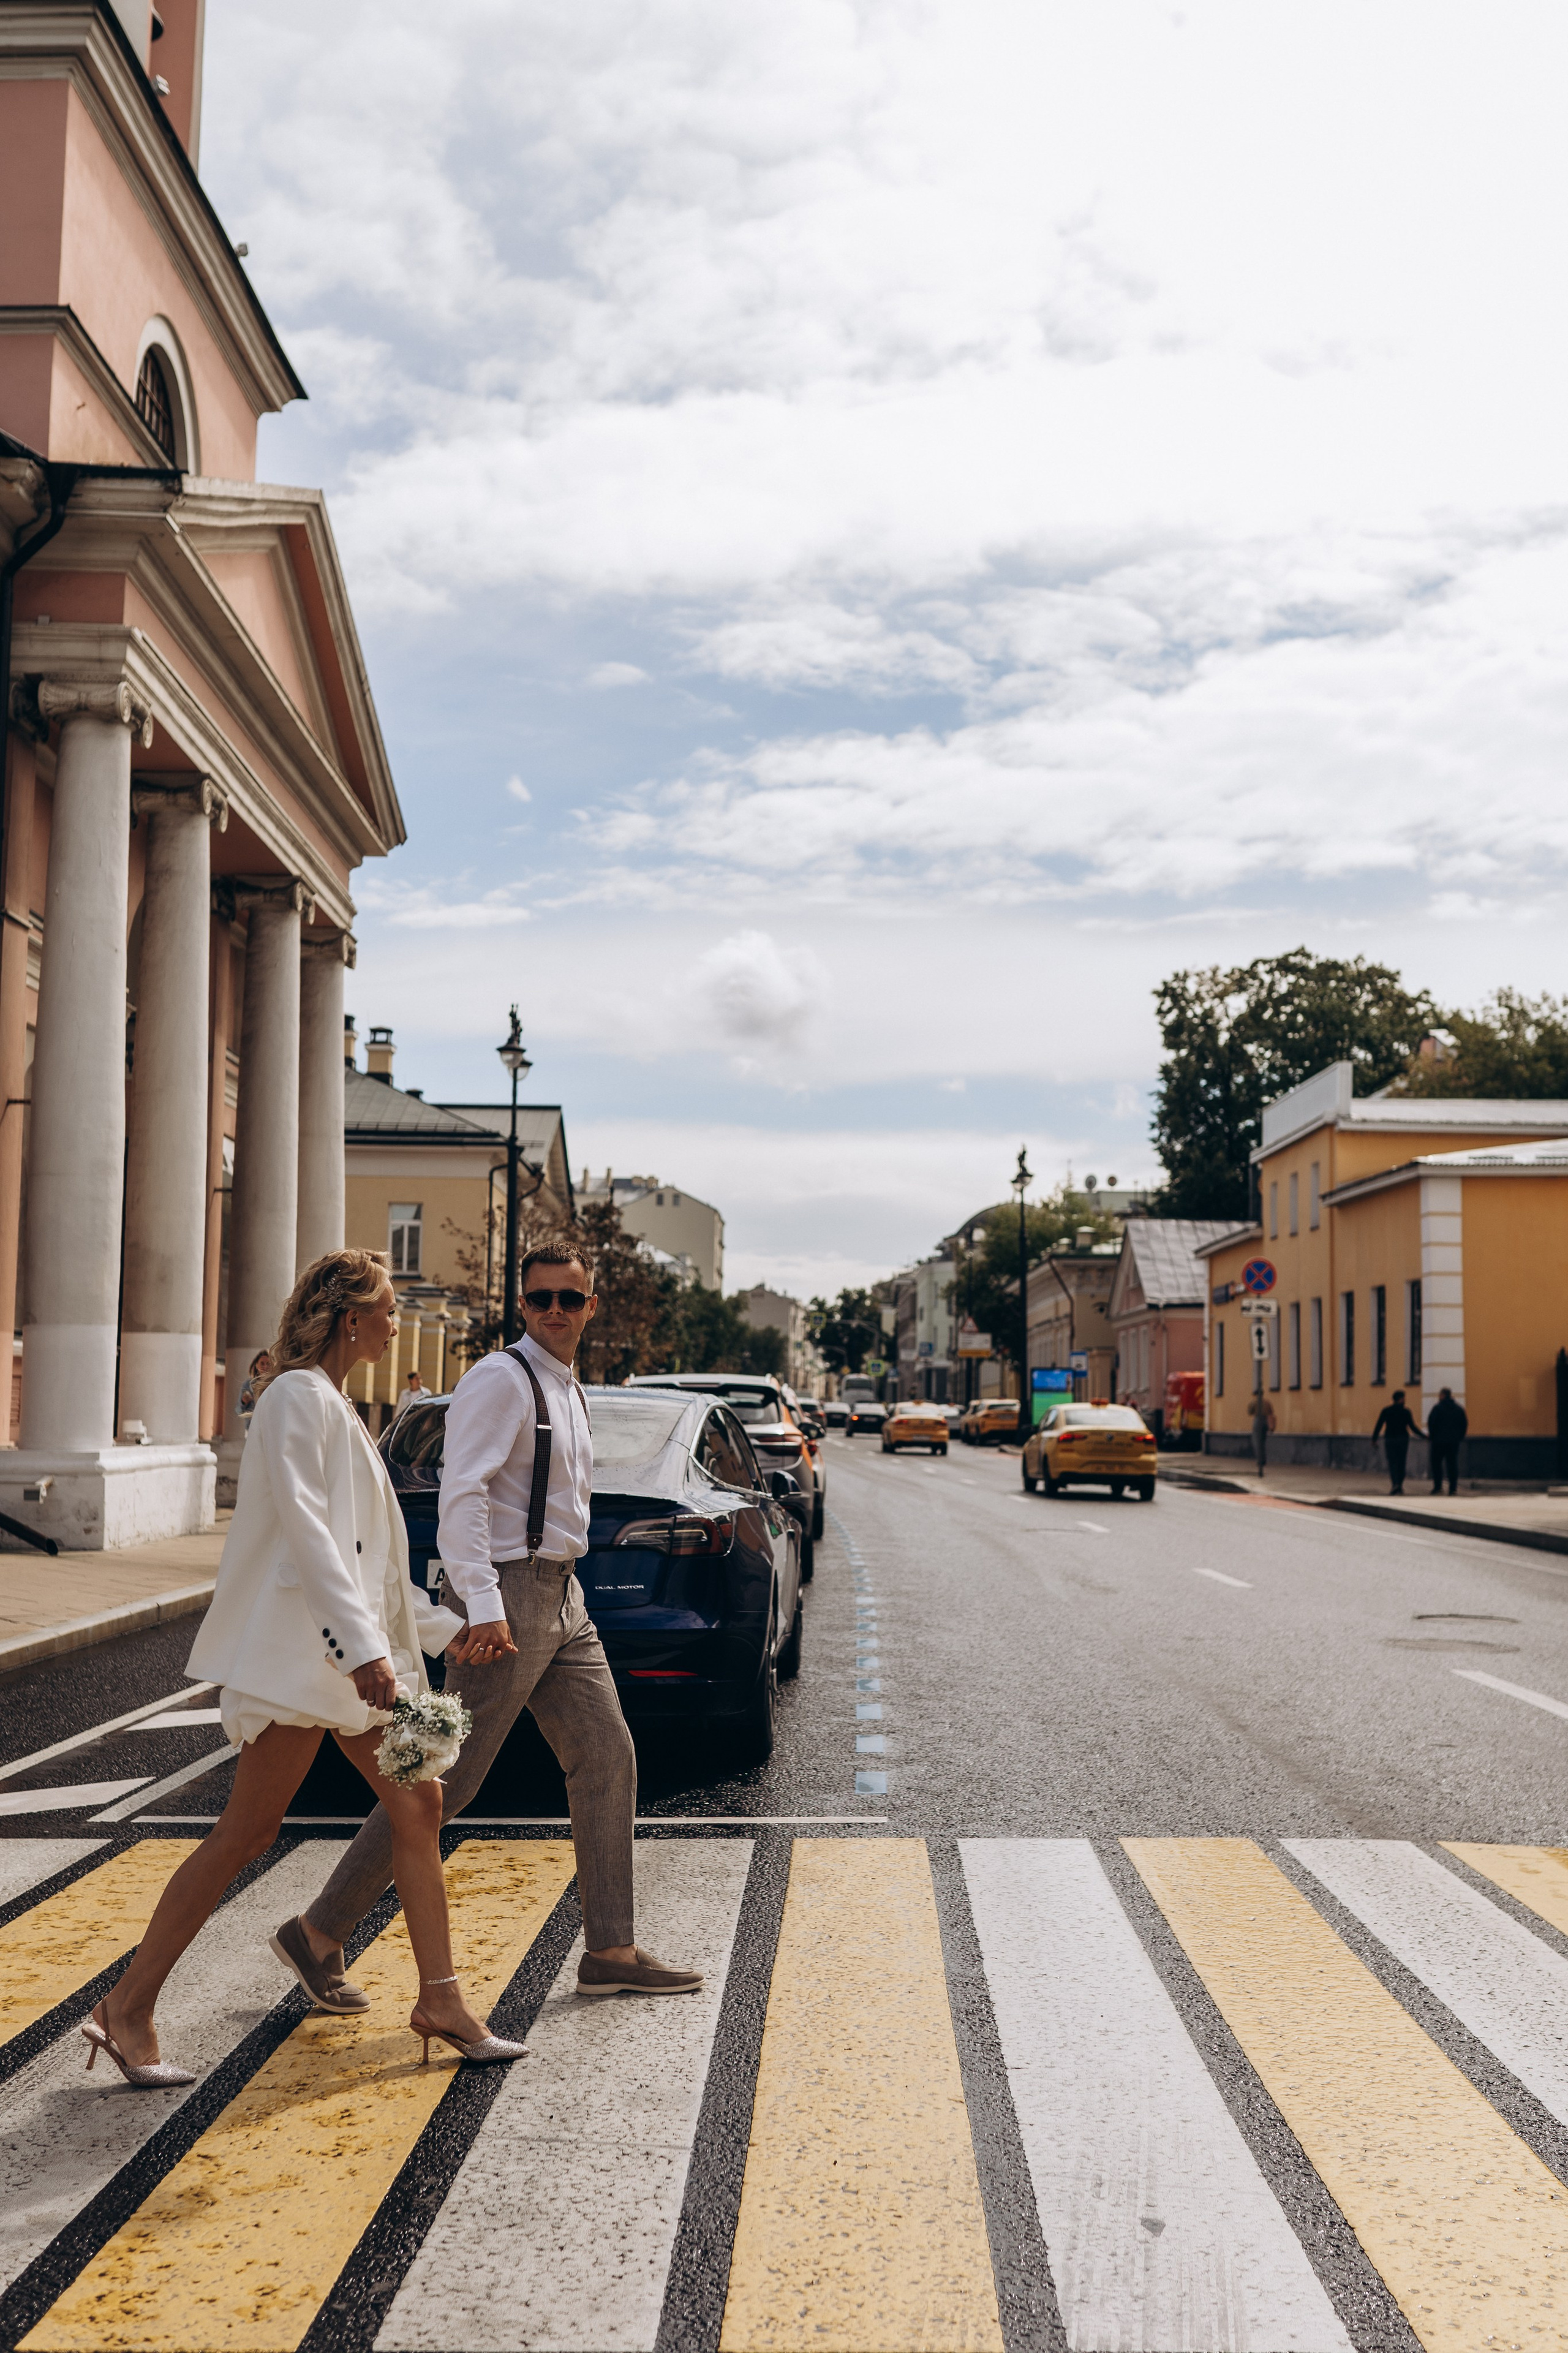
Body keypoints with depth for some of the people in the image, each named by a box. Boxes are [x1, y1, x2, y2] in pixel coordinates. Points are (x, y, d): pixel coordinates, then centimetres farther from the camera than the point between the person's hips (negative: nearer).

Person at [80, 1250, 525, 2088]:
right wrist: (364, 1643, -29)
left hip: (355, 1647, 10)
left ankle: (440, 2000, 13)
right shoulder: (299, 1396, -10)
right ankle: (128, 2008, 1)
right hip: (299, 1647, -10)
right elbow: (302, 1525, -21)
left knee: (418, 1806, 7)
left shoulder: (334, 1406, 20)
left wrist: (448, 1629, 26)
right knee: (248, 1829, -7)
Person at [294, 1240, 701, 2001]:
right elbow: (463, 1491, -21)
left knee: (607, 1759, 6)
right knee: (447, 1779, -6)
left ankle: (610, 1951, 12)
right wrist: (483, 1604, -27)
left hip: (562, 1596, 9)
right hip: (508, 1595, -9)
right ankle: (322, 1929, 5)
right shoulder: (500, 1379, -11)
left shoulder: (569, 1389, 17)